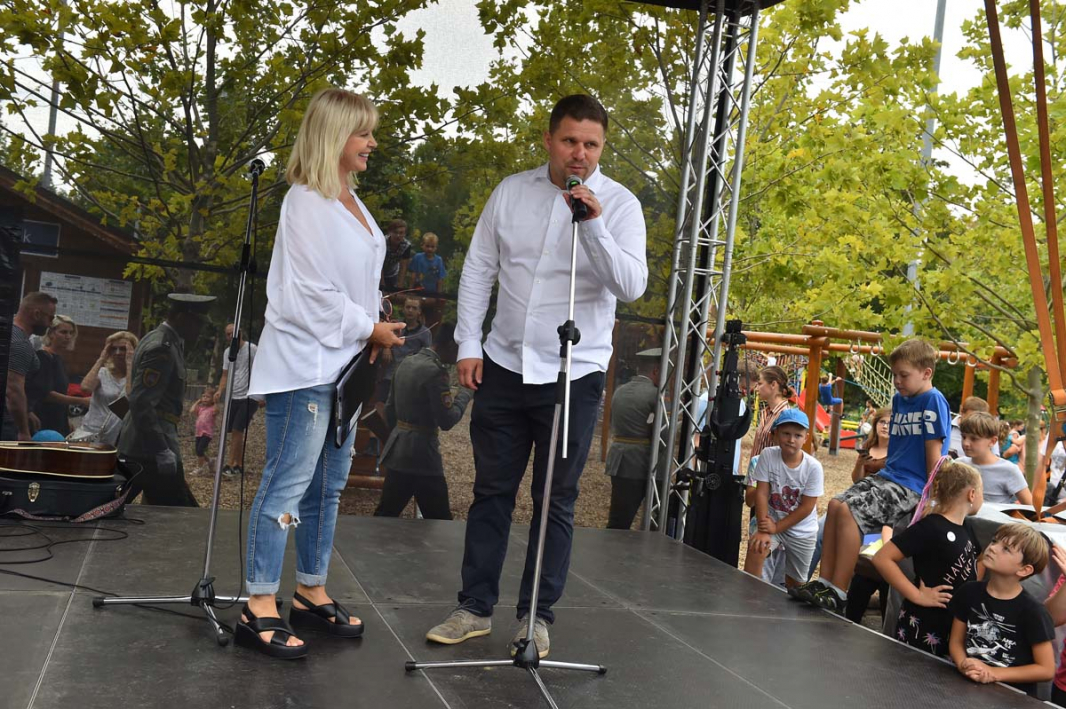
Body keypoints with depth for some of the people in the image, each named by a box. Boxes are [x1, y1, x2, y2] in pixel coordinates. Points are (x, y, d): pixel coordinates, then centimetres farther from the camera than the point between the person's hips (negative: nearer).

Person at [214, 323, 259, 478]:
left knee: (237, 431, -12)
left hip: (248, 397, -7)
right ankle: (239, 466, 14)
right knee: (234, 432, 6)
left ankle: (230, 465, -10)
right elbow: (225, 375, 14)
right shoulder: (228, 352, 13)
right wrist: (220, 391, -4)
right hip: (233, 397, 7)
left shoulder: (251, 349, -8)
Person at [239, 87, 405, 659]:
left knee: (329, 484, 14)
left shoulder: (351, 202, 14)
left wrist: (374, 325, 2)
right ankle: (259, 611, 1)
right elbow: (312, 292, -18)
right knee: (288, 482, -6)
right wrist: (369, 329, -10)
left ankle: (312, 595, 25)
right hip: (303, 363, -9)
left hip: (342, 363, 9)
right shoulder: (305, 203, -13)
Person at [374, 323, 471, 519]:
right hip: (422, 455, -8)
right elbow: (447, 420, -16)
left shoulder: (406, 363, 10)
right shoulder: (435, 372, -16)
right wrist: (466, 393, -5)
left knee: (385, 516, 12)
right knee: (439, 521, -1)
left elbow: (390, 410, 18)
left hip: (397, 453, 8)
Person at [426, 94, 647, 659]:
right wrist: (468, 344, 3)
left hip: (574, 374, -3)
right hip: (503, 366, 3)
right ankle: (475, 607, 22)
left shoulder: (619, 204, -5)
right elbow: (478, 269, 8)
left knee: (555, 502, 6)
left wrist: (594, 224, -27)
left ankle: (537, 617, 19)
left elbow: (632, 286, -17)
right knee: (491, 491, 11)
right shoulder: (512, 191, 3)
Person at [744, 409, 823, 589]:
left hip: (802, 531, 0)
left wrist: (776, 528, -18)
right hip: (772, 521, 0)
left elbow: (806, 508, -15)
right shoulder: (768, 455, -16)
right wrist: (762, 530, -23)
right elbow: (761, 493, -16)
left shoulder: (813, 467, -19)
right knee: (755, 549, -29)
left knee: (795, 582, 8)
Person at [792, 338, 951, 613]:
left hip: (911, 486, -9)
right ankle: (824, 581, 3)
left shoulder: (934, 401, -12)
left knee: (849, 511, -23)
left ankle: (837, 593, -17)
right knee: (836, 505, -1)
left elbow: (934, 451, -14)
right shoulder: (899, 399, 14)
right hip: (888, 476, 9)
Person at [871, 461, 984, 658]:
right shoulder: (930, 527, -16)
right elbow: (882, 558, -21)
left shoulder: (966, 526, 9)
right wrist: (917, 595, -20)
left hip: (957, 627, 8)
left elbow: (976, 559, 30)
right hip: (922, 627, -8)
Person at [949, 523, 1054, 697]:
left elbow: (1046, 669, -5)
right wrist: (964, 665, -11)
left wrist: (994, 673, -10)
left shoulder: (1032, 611, -10)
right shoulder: (969, 592, 1)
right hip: (968, 685, 4)